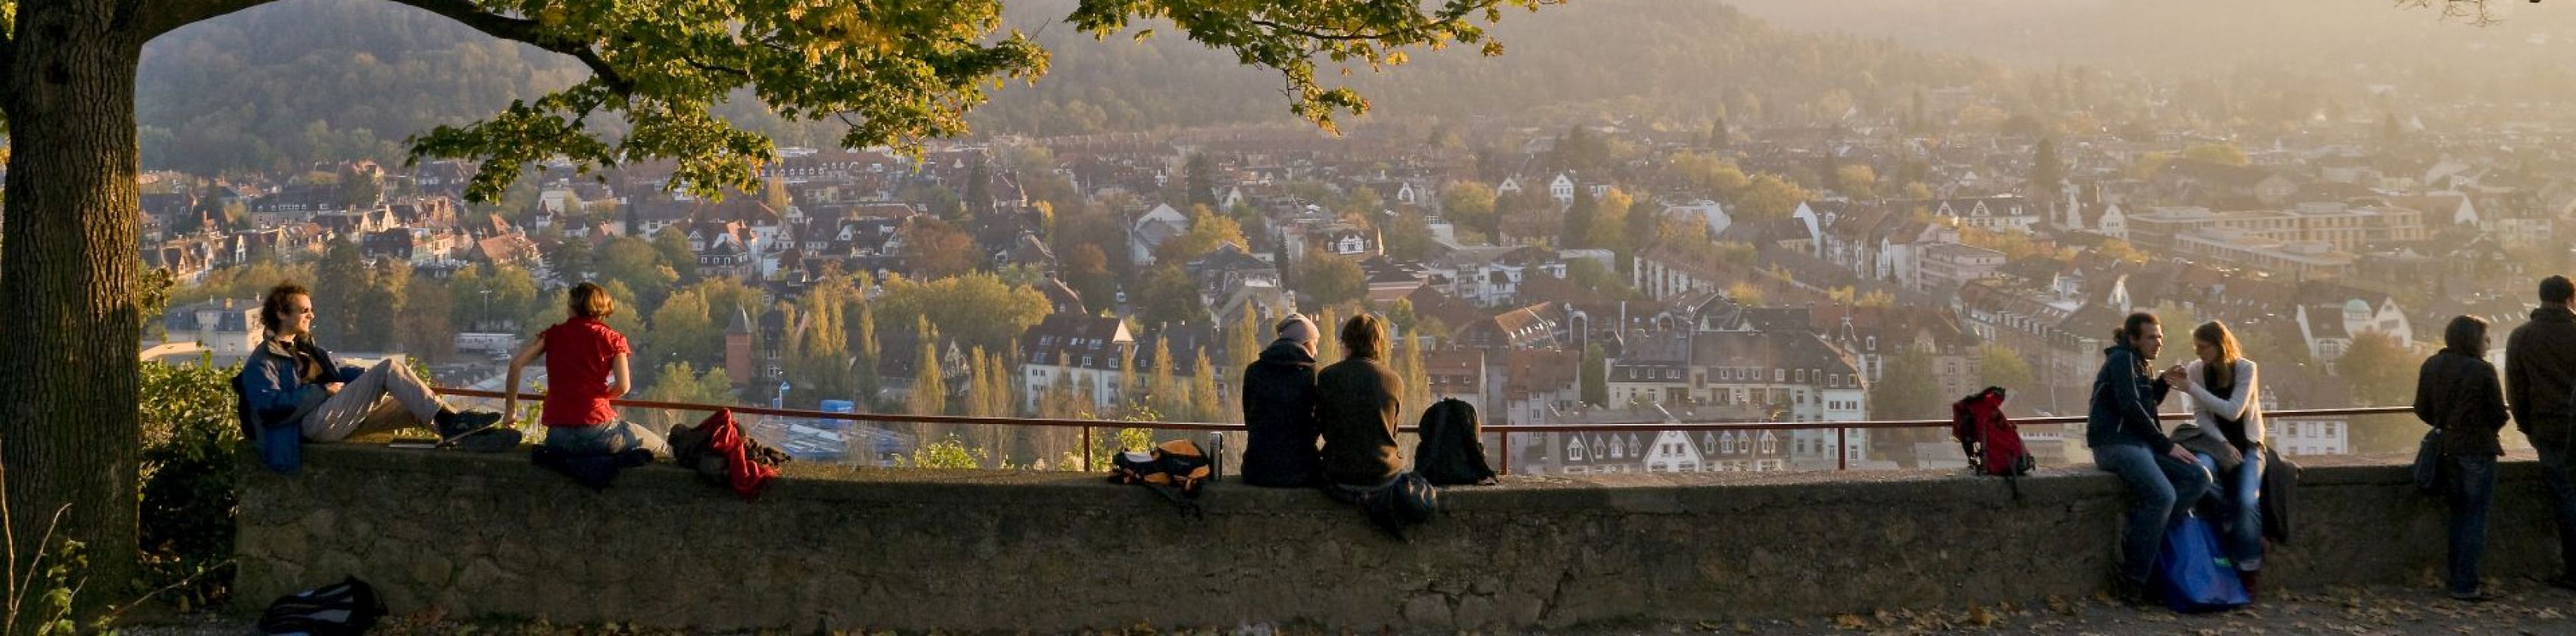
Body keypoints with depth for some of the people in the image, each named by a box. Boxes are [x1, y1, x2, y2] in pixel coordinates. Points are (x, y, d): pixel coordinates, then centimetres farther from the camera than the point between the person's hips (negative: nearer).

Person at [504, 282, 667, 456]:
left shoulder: (552, 334, 10)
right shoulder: (612, 338, 5)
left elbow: (516, 364, 0)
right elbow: (623, 386, -6)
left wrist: (511, 408, 9)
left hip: (557, 437, 4)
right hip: (596, 427, -4)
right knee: (663, 449, 10)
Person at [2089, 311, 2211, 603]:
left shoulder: (2138, 363, 23)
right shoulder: (2121, 359, -5)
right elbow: (2130, 407, -14)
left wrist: (2163, 382, 9)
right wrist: (2167, 445, -12)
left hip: (2139, 442, 9)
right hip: (2115, 442, -9)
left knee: (2198, 477, -8)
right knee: (2162, 494, -28)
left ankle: (2137, 535, -15)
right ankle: (2131, 579, -24)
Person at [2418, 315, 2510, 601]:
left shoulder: (2431, 366, 3)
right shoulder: (2482, 370, -14)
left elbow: (2422, 410, 7)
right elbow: (2499, 415, -9)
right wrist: (2484, 430, 11)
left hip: (2446, 449, 6)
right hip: (2478, 448, -6)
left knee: (2459, 513, 16)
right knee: (2476, 516, 0)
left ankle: (2458, 580, 18)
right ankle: (2466, 585, -2)